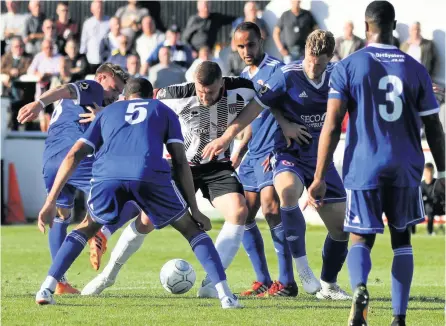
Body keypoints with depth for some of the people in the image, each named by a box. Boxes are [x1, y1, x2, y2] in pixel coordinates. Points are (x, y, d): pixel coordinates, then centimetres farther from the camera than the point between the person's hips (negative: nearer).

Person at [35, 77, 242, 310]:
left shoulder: (107, 112, 36)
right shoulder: (163, 111, 32)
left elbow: (74, 155, 25)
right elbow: (180, 161, 20)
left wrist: (50, 201, 22)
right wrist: (194, 210, 19)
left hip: (107, 175, 1)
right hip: (150, 175, -1)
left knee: (86, 229, 29)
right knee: (192, 229, 19)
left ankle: (46, 288, 14)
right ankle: (225, 296, 4)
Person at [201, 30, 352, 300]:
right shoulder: (287, 76, -15)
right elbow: (257, 106, -13)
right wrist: (227, 137, -17)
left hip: (321, 159, 5)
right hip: (290, 156, -4)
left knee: (341, 228, 1)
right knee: (288, 191, -38)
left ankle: (328, 285, 25)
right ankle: (302, 268, -26)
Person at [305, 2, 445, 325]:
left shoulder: (347, 67, -2)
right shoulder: (416, 69, 4)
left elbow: (332, 126, -7)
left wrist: (320, 178, -5)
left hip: (364, 168, -2)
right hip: (405, 167, 2)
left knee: (361, 238, 8)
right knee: (401, 239, 15)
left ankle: (359, 288, -23)